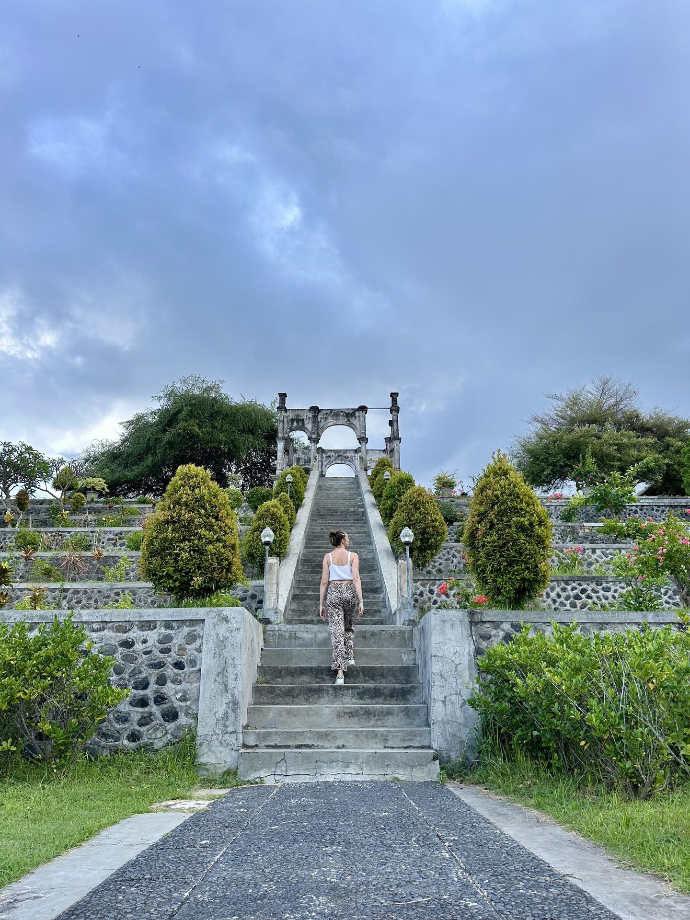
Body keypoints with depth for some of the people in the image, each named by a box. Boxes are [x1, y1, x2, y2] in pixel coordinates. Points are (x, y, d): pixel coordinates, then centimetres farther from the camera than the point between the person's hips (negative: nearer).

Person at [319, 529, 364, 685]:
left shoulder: (328, 557, 2)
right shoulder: (353, 556, -1)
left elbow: (324, 582, 1)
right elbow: (356, 578, -9)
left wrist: (321, 604, 5)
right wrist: (361, 601, -9)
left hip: (333, 592, 0)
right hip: (349, 591, 0)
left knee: (336, 631, -4)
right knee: (348, 625, 28)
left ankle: (340, 672, -11)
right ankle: (350, 656, 25)